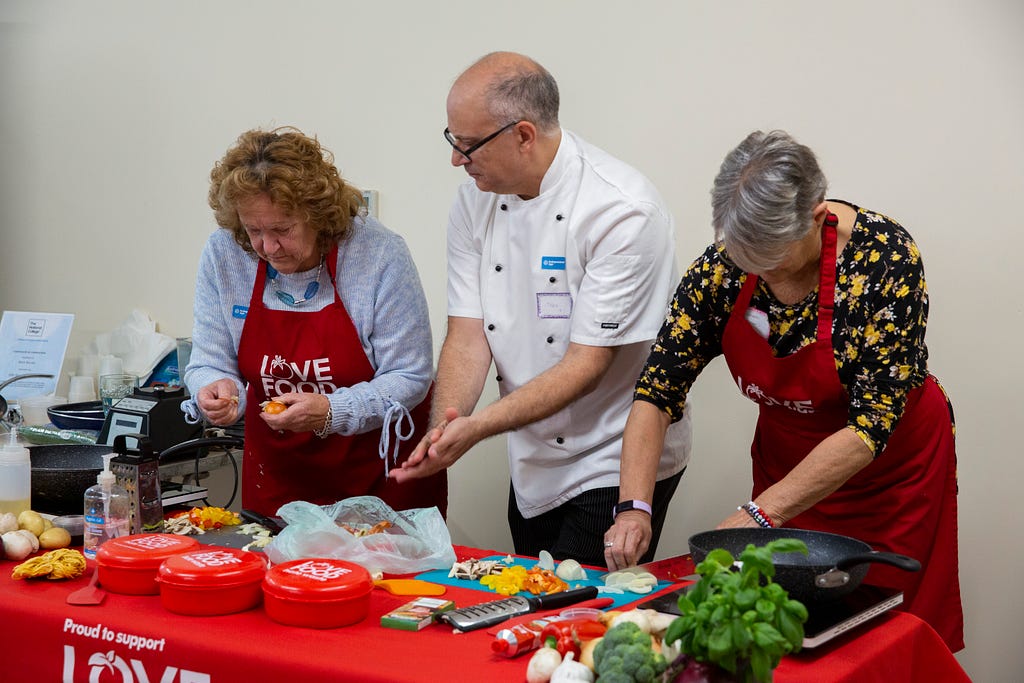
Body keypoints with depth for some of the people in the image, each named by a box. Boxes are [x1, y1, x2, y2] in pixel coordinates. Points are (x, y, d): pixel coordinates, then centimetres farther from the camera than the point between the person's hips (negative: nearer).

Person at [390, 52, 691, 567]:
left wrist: (477, 426, -30)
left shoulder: (623, 212, -22)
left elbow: (586, 365, -23)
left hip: (617, 466, -6)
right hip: (532, 466, 6)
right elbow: (467, 335, -4)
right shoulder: (476, 201, -1)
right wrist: (444, 429, -22)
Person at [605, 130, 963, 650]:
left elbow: (872, 424, -29)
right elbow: (656, 393, -13)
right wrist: (634, 507, -27)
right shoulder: (722, 266, -16)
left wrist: (760, 514, -33)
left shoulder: (883, 257, -28)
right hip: (785, 460, 3)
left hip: (892, 467, -3)